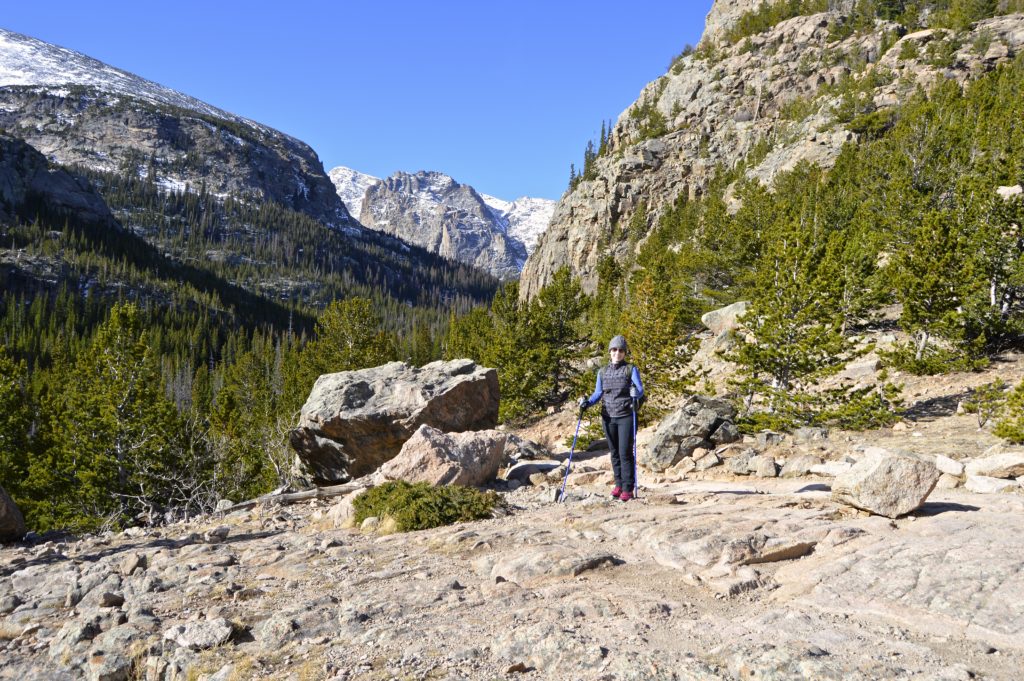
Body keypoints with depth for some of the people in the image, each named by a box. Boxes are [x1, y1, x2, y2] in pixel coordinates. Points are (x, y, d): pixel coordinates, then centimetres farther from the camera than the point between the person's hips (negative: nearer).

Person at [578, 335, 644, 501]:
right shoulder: (602, 372, 9)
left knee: (625, 452, -6)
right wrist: (586, 402, -6)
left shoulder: (631, 369, -1)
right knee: (614, 452, 10)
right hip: (608, 417, 4)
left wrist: (635, 393, -32)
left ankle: (628, 488, 0)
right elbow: (598, 393, 12)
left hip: (626, 416, -4)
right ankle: (619, 484, 22)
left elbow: (640, 390, -10)